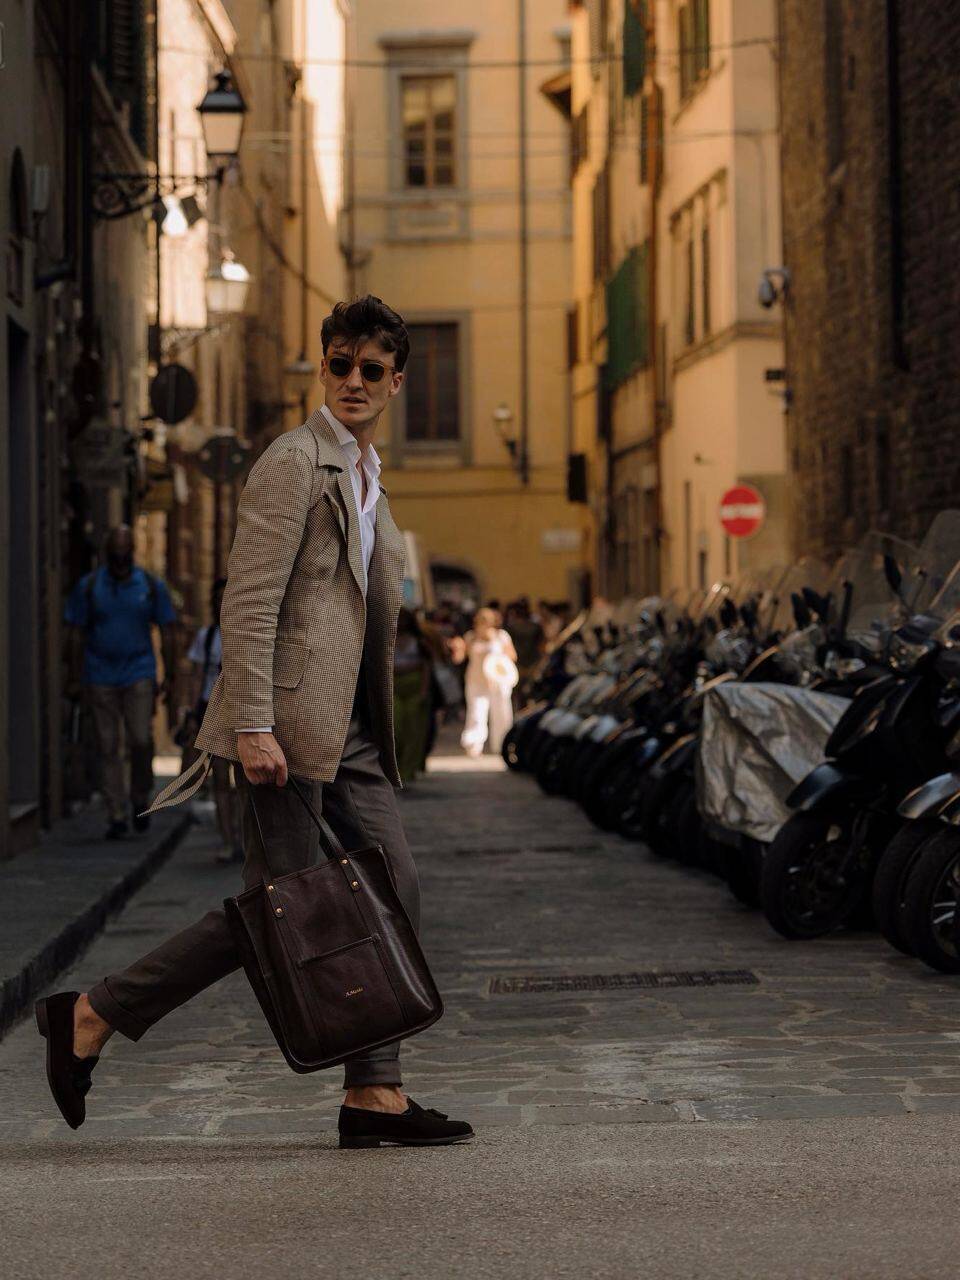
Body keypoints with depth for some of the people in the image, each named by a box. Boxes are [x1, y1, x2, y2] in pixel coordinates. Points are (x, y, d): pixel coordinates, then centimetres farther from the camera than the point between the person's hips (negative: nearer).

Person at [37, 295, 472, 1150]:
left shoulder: (367, 476, 19)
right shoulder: (293, 463, -9)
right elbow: (249, 603, -17)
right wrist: (253, 727, -24)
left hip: (350, 726, 9)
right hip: (291, 716, -9)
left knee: (393, 891, 3)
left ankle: (375, 1095, 6)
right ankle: (90, 1017, 4)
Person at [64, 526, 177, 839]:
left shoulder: (152, 586, 4)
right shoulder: (88, 587, 3)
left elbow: (166, 633, 7)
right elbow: (75, 634, 5)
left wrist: (169, 676, 1)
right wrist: (75, 678, 0)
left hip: (139, 674, -1)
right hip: (101, 678, 1)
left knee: (141, 740, -13)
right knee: (108, 748, 1)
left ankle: (140, 798, 11)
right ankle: (117, 815, 6)